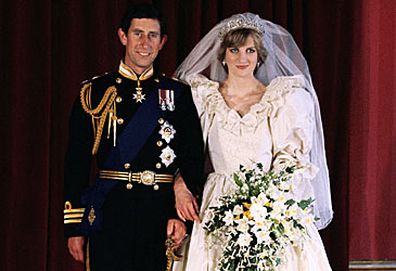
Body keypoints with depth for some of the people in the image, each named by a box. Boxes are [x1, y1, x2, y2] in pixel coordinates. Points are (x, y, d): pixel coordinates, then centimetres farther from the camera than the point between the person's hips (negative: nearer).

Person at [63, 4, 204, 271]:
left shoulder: (179, 94, 8)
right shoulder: (95, 92, 6)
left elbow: (194, 159, 4)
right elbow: (76, 162, 4)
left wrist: (181, 213, -8)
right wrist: (74, 227, -1)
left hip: (163, 217, 1)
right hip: (109, 216, -1)